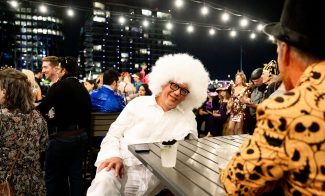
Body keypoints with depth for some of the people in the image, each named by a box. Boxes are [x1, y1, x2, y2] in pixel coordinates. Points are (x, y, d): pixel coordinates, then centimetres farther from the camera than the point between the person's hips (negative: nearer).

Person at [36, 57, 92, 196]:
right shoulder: (83, 88, 9)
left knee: (52, 176, 9)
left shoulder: (60, 85, -12)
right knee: (76, 174, 14)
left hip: (63, 136, -7)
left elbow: (42, 109, -16)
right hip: (81, 135, 7)